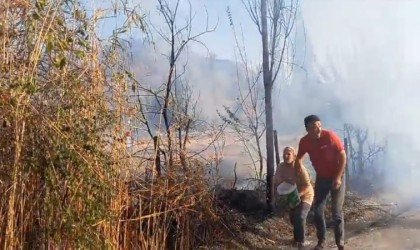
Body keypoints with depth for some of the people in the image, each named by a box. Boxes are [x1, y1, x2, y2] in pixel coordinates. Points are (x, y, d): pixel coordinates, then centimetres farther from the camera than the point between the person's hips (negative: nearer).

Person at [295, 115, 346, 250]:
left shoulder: (330, 136, -23)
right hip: (321, 178, 4)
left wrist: (338, 177, -19)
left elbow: (343, 156, -16)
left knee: (337, 211, -3)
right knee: (317, 211, 4)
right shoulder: (304, 141, -11)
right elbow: (299, 158, 7)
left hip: (337, 177, -4)